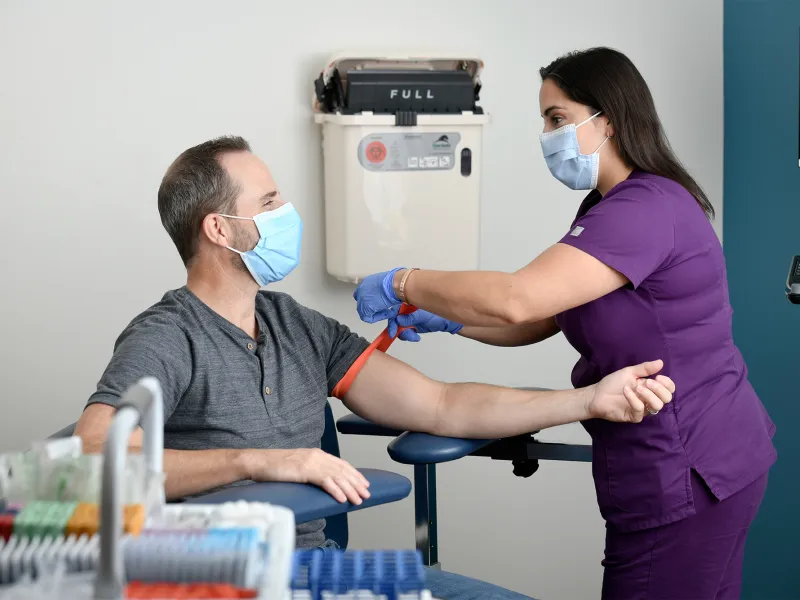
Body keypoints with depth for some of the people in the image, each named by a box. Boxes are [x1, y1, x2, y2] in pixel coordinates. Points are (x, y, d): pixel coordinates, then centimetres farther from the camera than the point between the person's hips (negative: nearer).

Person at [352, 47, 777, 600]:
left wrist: (403, 284, -17)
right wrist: (445, 320, 1)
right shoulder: (614, 207, 16)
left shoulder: (647, 208, -20)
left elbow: (516, 300, -30)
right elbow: (537, 322, 15)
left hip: (684, 475, -10)